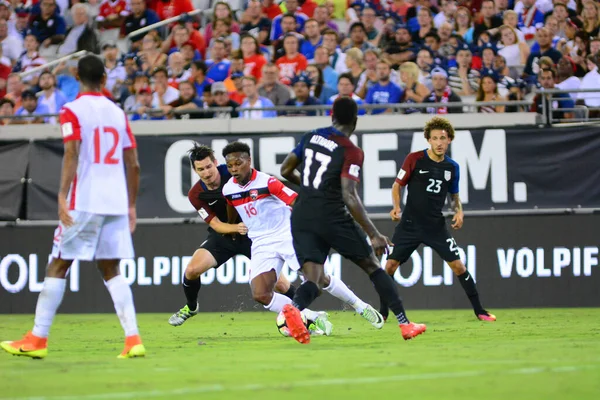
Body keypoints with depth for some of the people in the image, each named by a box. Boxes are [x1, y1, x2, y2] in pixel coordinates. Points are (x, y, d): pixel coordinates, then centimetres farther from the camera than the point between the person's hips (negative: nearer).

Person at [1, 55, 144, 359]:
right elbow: (133, 165, 13)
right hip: (116, 204, 5)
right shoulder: (117, 113, 14)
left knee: (57, 267, 3)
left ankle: (37, 339, 5)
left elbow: (72, 154, -16)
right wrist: (131, 206, 21)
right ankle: (133, 339, -4)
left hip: (83, 203, -5)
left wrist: (63, 196, -20)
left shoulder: (72, 112, -2)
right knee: (111, 271, 8)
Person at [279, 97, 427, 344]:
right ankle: (405, 324, 14)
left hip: (302, 217, 4)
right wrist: (374, 235, -15)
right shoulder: (351, 152, -9)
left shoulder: (310, 137, 9)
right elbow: (349, 197, -17)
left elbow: (285, 171, 17)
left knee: (314, 280, -1)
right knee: (372, 265, 13)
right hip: (332, 217, -4)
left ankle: (294, 307, -37)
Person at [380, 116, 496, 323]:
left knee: (458, 265, -5)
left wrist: (458, 211, -3)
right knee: (390, 265, -7)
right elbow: (397, 185, 1)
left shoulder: (452, 167, 3)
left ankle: (479, 310, 6)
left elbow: (454, 195, 17)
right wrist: (396, 207, -16)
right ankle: (383, 312, 9)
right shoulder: (414, 159, -7)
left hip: (436, 226, 2)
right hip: (410, 224, -2)